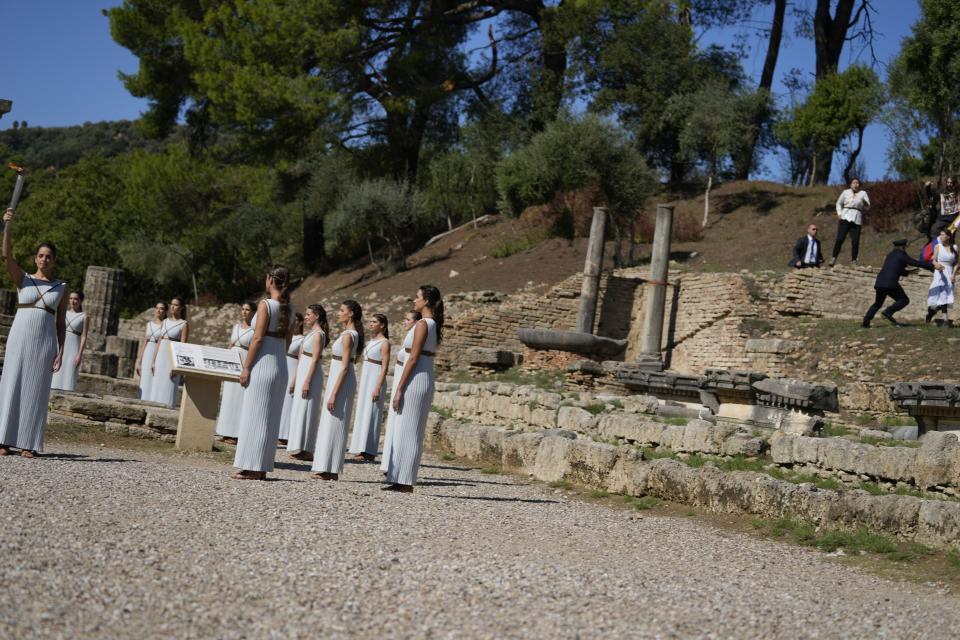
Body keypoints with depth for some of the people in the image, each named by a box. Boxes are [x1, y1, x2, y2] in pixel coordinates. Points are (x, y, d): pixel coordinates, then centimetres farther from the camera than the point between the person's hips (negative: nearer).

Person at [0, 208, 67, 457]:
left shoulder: (61, 287, 9)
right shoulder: (23, 279, 7)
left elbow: (61, 322, 8)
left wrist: (60, 350, 0)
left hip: (45, 340, 0)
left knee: (35, 389, 0)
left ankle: (28, 443, 3)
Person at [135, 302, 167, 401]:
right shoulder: (149, 324, 15)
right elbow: (144, 343, 15)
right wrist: (139, 361, 9)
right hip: (147, 356, 6)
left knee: (155, 384, -10)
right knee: (145, 384, 5)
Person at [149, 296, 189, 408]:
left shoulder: (184, 324, -4)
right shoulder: (165, 322, 14)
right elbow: (159, 342, 15)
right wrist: (154, 361, 10)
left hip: (173, 358, -6)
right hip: (161, 356, 6)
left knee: (168, 388, -7)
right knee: (156, 387, 5)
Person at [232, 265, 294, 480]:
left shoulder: (265, 304, -10)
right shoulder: (289, 308, 10)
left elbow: (258, 338, -14)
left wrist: (246, 367, -11)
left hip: (263, 364, -7)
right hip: (281, 366, 7)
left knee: (255, 415, -2)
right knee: (270, 418, 9)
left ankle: (251, 468, -1)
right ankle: (262, 467, 13)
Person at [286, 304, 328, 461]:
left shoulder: (318, 334, -12)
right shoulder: (310, 333, 16)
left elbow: (315, 360, -18)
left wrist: (307, 382, -22)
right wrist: (295, 379, 18)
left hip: (311, 373, -9)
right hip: (302, 372, 9)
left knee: (305, 411, -7)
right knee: (299, 411, 10)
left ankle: (306, 450, -4)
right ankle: (299, 449, 15)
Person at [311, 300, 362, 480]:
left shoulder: (348, 336, -15)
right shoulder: (352, 334, 13)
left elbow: (345, 367, -20)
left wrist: (334, 393, -21)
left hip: (341, 382, -10)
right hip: (337, 379, 10)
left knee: (333, 424, -6)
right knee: (330, 424, 11)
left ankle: (331, 470, -3)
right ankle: (328, 469, 15)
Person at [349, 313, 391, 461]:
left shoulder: (384, 343, -8)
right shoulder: (371, 341, 16)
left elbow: (384, 368, -14)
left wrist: (378, 388, -21)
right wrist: (360, 387, 17)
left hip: (376, 380, -8)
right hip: (365, 379, 8)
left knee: (370, 415, -8)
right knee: (362, 414, 7)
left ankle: (369, 452, -5)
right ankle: (362, 450, 11)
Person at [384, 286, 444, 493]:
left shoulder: (422, 324, -13)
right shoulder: (434, 325, 14)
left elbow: (413, 359, -17)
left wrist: (399, 390, -15)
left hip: (415, 381, -9)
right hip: (427, 381, 9)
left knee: (407, 432, -5)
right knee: (410, 432, 11)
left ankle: (405, 482, -2)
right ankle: (402, 480, 15)